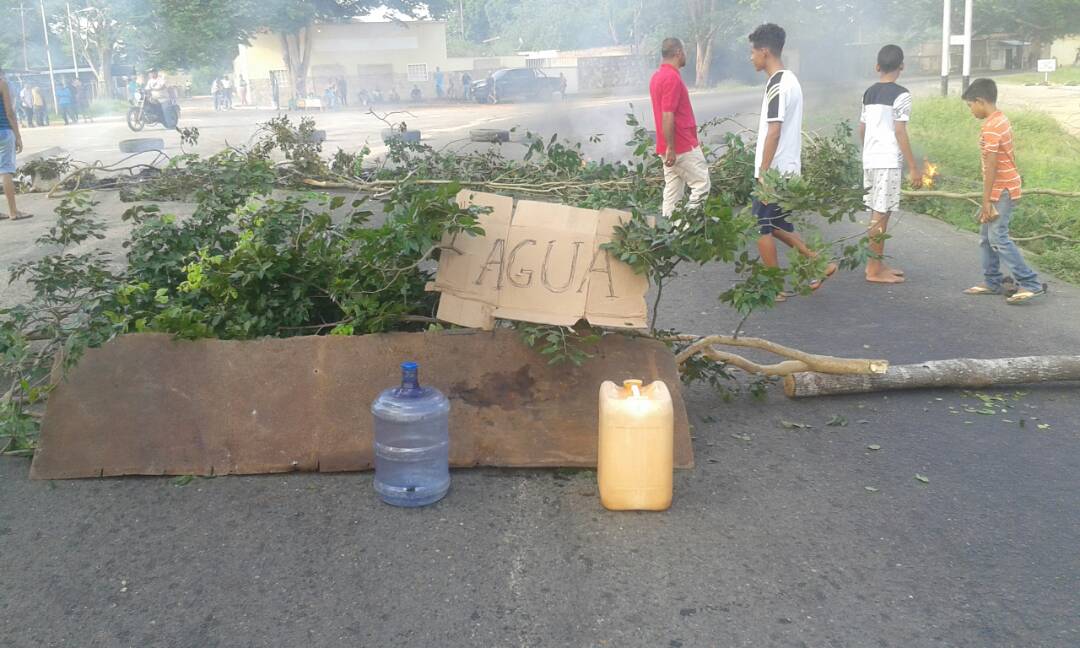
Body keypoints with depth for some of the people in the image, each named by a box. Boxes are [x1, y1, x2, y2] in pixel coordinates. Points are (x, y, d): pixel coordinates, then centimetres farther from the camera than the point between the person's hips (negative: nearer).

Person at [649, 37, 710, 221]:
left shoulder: (658, 76, 13)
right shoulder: (672, 77, -18)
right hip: (683, 146, -9)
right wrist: (670, 148, -23)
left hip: (673, 146, 10)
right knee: (702, 185, -2)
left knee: (673, 190, 10)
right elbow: (667, 116, -23)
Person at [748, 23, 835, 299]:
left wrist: (763, 173, -19)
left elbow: (773, 133, -22)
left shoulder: (776, 85, -18)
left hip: (774, 171, -9)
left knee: (763, 228, 2)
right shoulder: (791, 80, 13)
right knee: (775, 225, 18)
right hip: (788, 169, 9)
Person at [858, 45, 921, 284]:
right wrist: (913, 167, -10)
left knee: (877, 213, 13)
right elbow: (900, 133, -13)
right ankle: (874, 270, -1)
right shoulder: (901, 95, -9)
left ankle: (879, 264, 21)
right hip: (888, 161, -7)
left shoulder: (869, 93, 12)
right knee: (881, 215, -4)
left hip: (870, 160, 7)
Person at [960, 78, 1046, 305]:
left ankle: (1030, 284, -8)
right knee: (987, 237, 13)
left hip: (1001, 191, -10)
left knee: (998, 238, -10)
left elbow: (991, 166, -21)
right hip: (1004, 188, 10)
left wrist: (986, 201, -19)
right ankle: (993, 282, 19)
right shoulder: (1001, 119, 12)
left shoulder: (991, 127, -19)